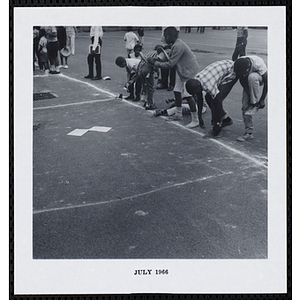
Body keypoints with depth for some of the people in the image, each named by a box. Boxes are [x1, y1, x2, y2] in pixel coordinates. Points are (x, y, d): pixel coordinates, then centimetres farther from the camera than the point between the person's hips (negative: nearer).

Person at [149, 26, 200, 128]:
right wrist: (157, 60, -3)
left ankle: (196, 120, -7)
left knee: (188, 95, -12)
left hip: (190, 72, -10)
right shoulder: (175, 45, 7)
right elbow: (170, 58, 10)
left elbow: (170, 64, -24)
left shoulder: (178, 46, -25)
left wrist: (155, 63, -15)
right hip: (182, 71, 10)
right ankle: (178, 114, 28)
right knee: (177, 91, 13)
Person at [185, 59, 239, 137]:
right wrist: (200, 117, 10)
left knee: (217, 99, -18)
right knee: (208, 98, 7)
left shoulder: (208, 85, -37)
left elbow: (217, 105, -31)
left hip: (231, 73, -9)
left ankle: (216, 131, -12)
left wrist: (217, 124, -23)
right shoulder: (195, 82, -11)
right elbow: (199, 99, 5)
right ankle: (226, 120, 20)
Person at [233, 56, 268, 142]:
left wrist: (262, 101, -18)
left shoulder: (259, 65, -33)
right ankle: (248, 132, 1)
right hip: (248, 84, 4)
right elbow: (243, 82, -12)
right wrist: (249, 95, -14)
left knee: (252, 77, -35)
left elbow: (266, 83, -24)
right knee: (245, 107, -8)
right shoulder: (239, 66, -24)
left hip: (260, 83, -4)